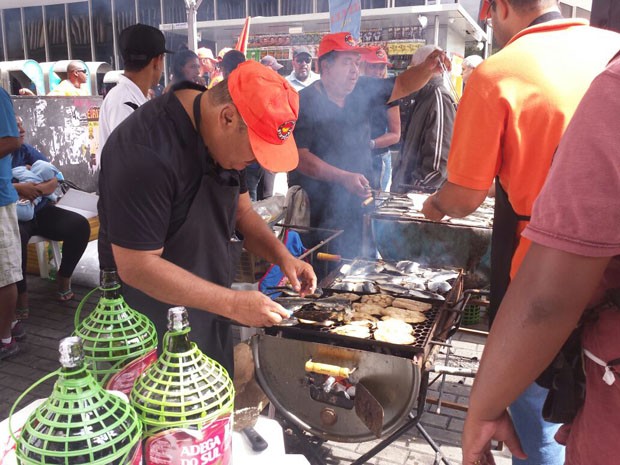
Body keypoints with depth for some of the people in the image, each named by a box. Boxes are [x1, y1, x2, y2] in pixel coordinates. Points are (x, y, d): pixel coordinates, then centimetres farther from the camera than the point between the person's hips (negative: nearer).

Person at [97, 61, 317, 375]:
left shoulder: (223, 135, -3)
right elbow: (136, 267, -28)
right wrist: (232, 303, -27)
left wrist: (281, 255, -9)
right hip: (156, 325, -7)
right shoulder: (146, 152, -29)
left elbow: (241, 211, 8)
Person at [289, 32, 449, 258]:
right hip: (317, 213, -6)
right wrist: (344, 178, -26)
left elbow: (403, 85, 9)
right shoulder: (305, 103, -12)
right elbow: (299, 157, -18)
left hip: (355, 205, 6)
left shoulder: (363, 90, 6)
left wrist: (428, 67, -12)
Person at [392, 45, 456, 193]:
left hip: (424, 195, -9)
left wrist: (414, 190, -20)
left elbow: (439, 160, -23)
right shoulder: (423, 98, 16)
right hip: (406, 188, 9)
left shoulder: (440, 98, -15)